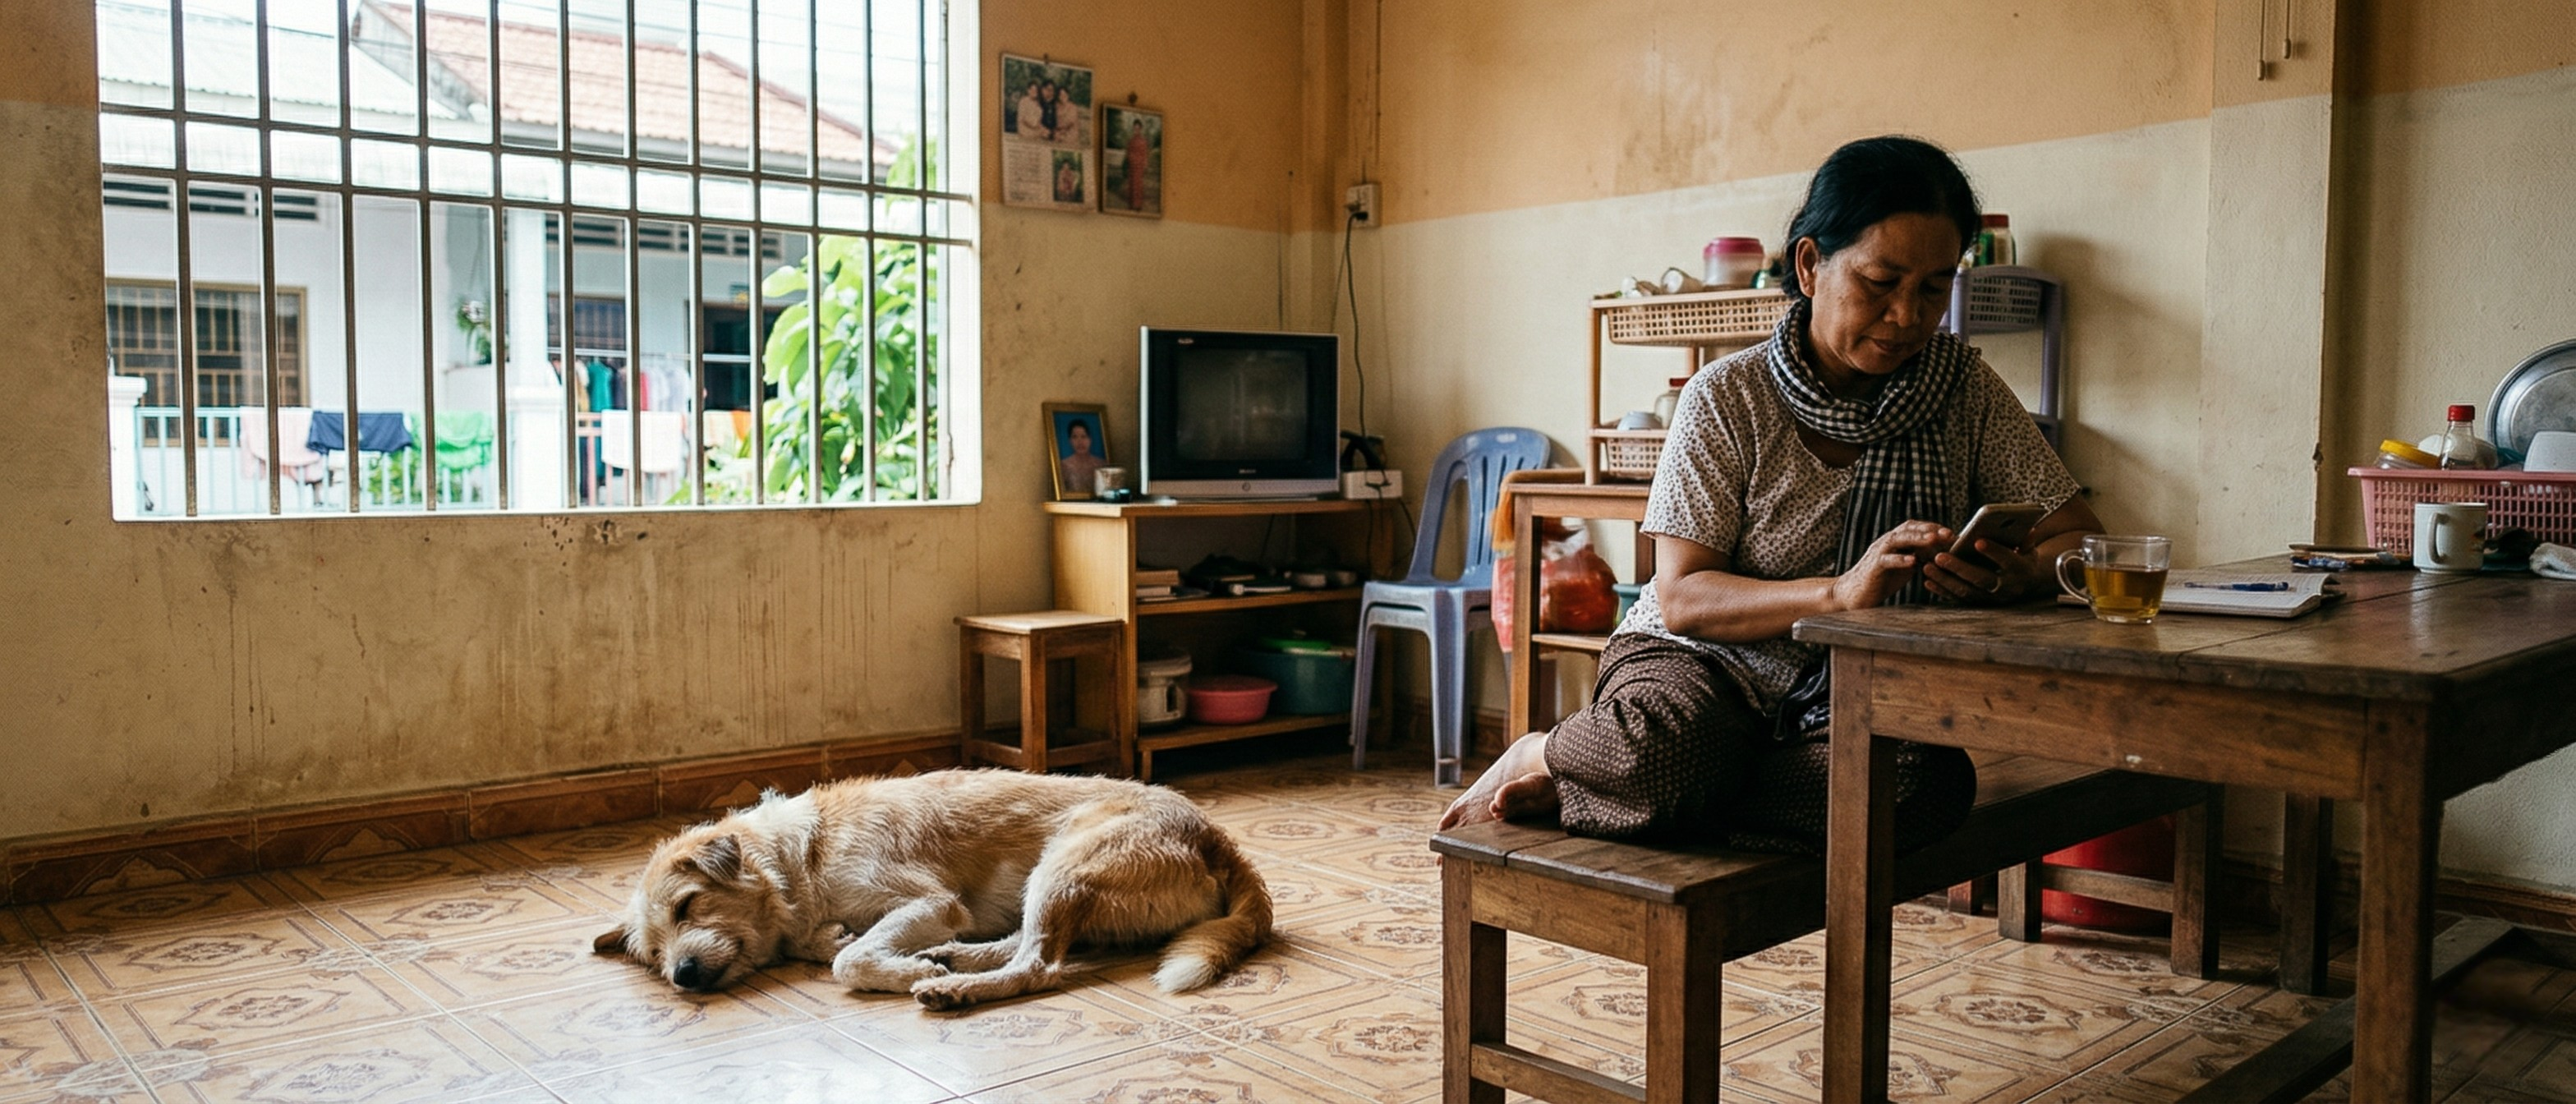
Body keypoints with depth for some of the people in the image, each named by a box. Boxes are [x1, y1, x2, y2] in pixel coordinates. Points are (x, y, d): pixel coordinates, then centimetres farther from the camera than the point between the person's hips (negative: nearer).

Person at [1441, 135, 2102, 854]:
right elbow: (1682, 600, -13)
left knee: (1930, 785, -34)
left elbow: (2080, 538, 1)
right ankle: (1545, 755, -2)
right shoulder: (1729, 399, -8)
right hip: (1708, 665, -3)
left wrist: (2015, 576, -24)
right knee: (1664, 743, -41)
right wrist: (1841, 592, -30)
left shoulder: (1963, 389, 0)